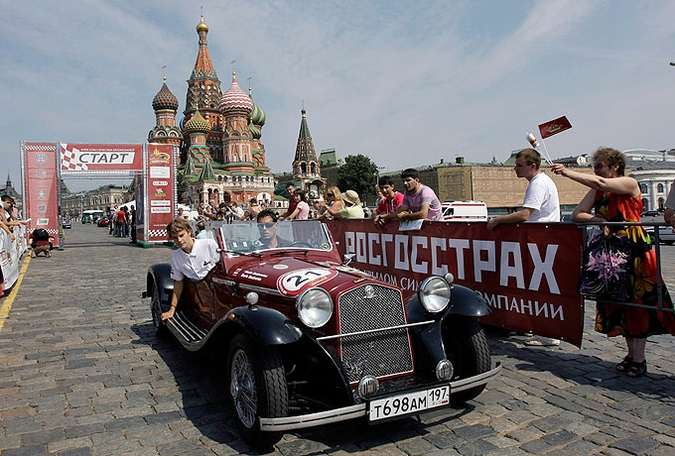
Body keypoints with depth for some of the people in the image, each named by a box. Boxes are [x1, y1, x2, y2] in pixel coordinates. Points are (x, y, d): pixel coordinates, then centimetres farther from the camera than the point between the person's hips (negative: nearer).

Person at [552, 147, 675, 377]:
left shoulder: (629, 184, -6)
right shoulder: (596, 192, 11)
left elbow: (599, 182, -24)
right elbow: (577, 215, 2)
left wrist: (567, 172, -24)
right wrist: (600, 220, -15)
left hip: (635, 250, -6)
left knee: (637, 301, -2)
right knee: (619, 302, 7)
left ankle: (639, 358, 4)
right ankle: (631, 353, 18)